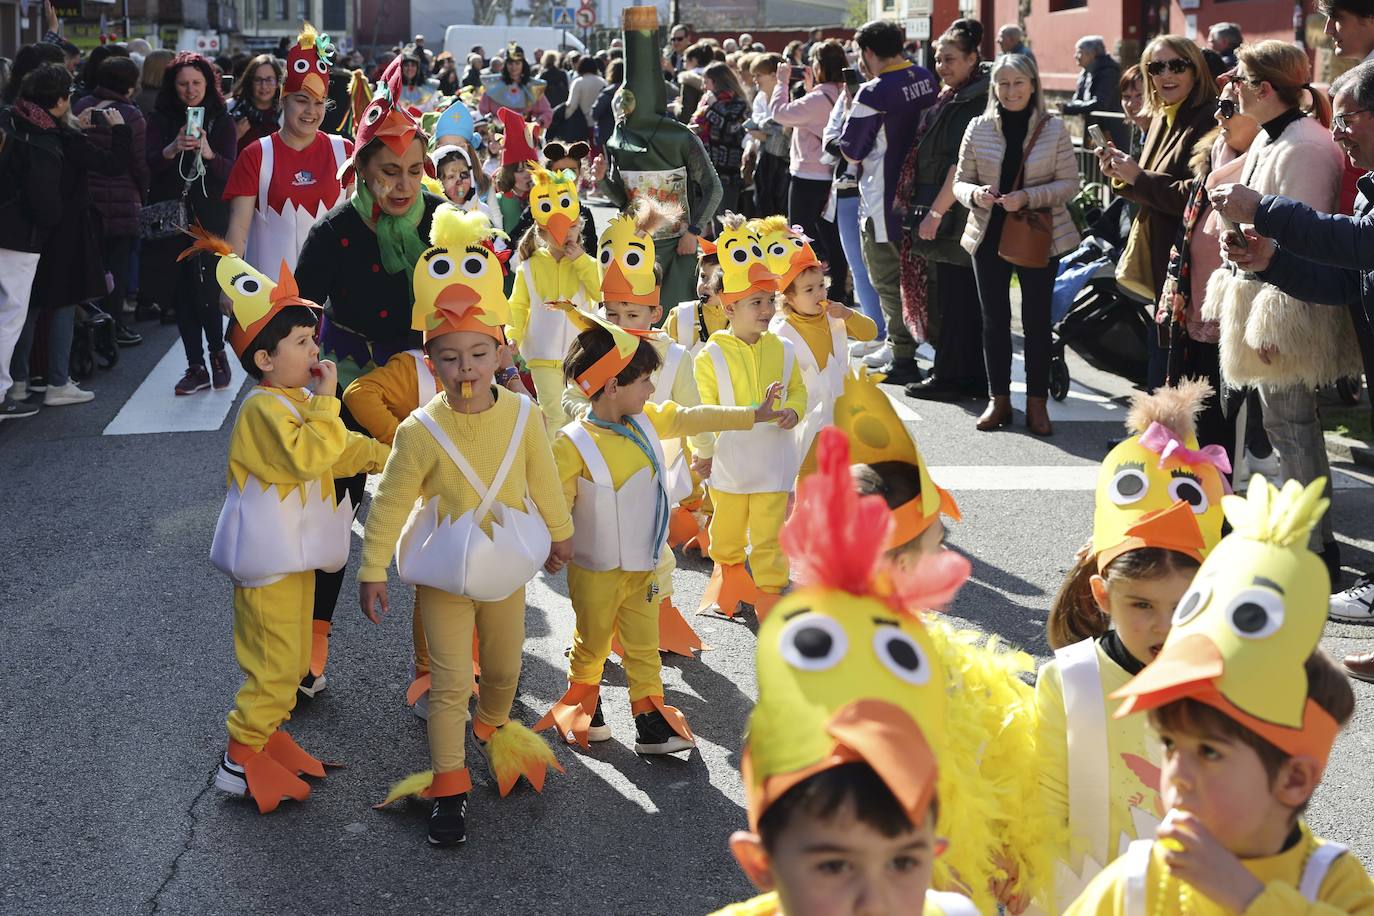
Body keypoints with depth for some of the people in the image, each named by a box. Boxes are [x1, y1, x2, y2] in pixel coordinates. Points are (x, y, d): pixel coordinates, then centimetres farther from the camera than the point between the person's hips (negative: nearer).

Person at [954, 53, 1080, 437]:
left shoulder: (1054, 128, -2)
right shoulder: (978, 128, 2)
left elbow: (1069, 183, -4)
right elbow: (960, 182, 6)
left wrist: (1029, 197, -19)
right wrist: (975, 194, -17)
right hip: (989, 235, 2)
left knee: (1037, 319, 5)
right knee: (994, 318, 8)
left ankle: (1037, 402, 14)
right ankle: (998, 399, 18)